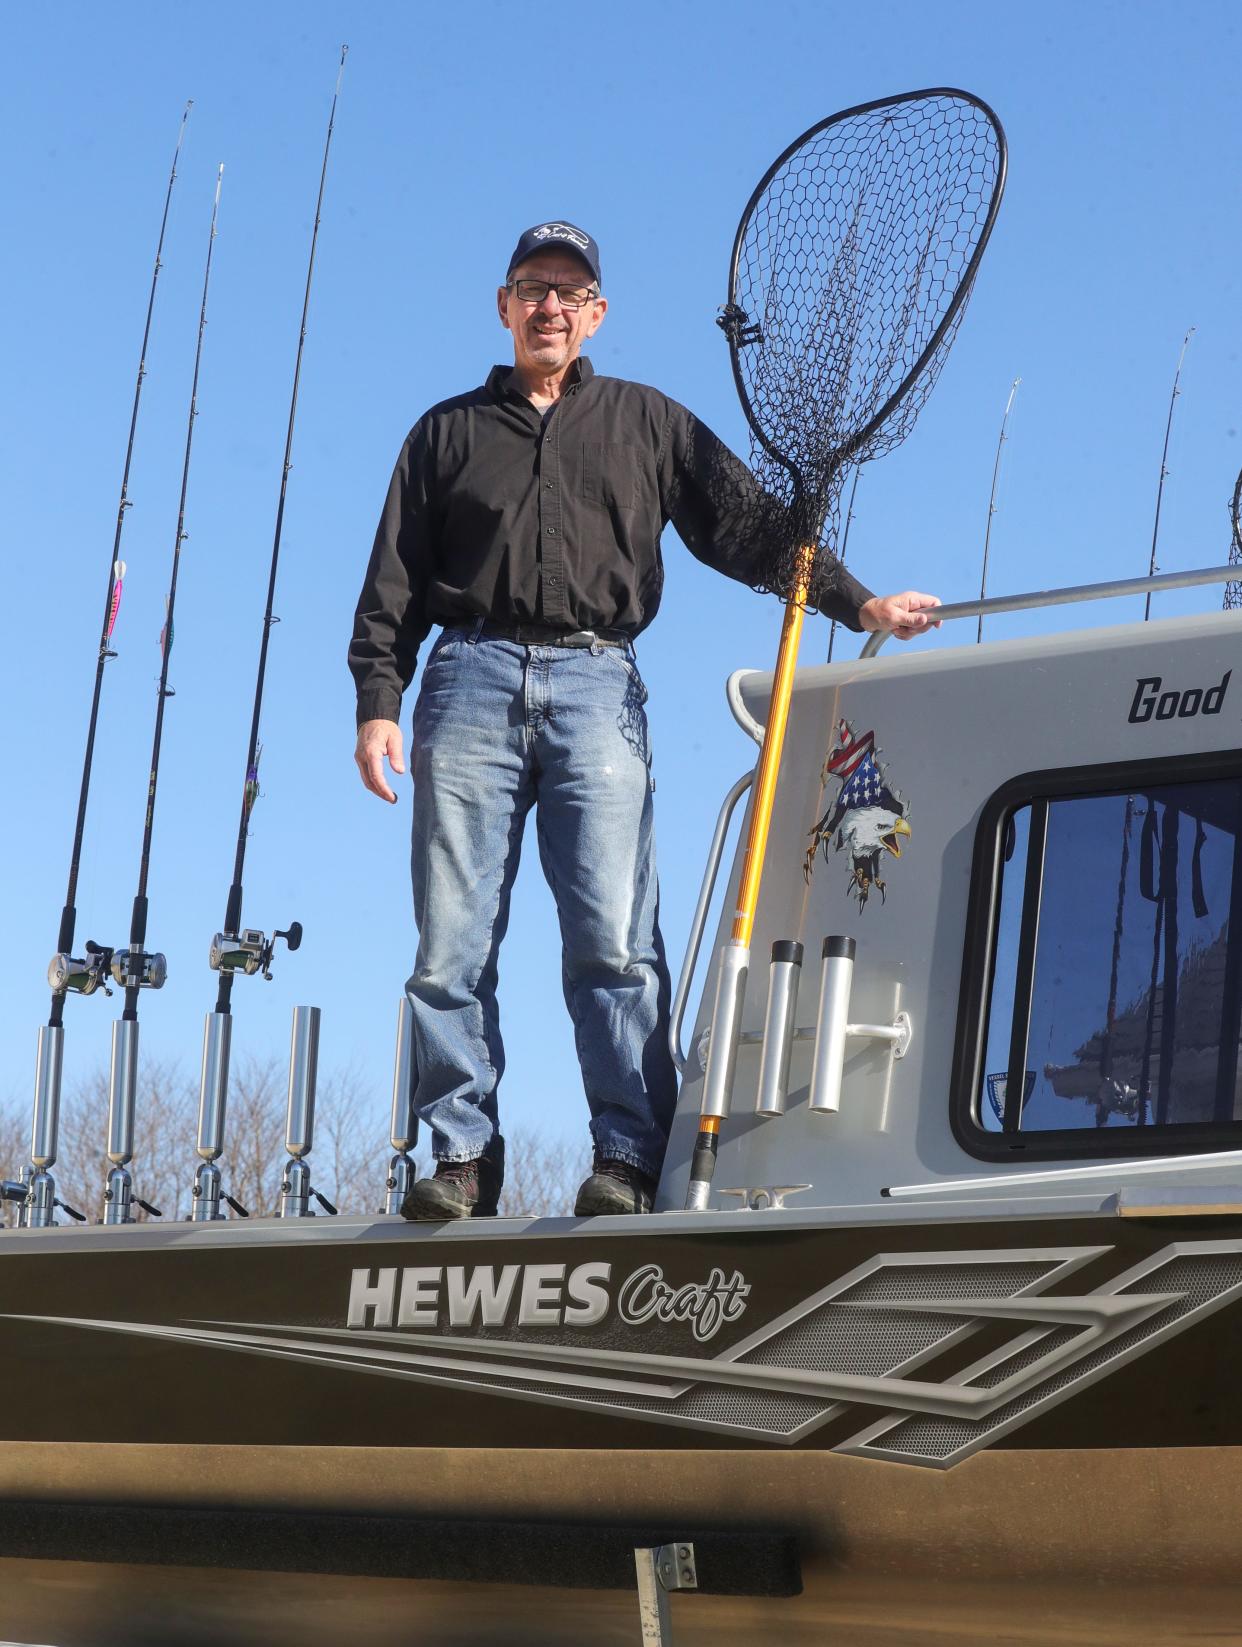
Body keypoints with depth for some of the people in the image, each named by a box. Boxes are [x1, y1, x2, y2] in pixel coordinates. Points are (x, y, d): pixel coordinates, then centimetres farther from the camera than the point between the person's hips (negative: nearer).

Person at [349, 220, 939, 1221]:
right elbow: (394, 580, 17)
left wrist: (856, 602, 3)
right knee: (451, 942, -6)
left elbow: (749, 523, 15)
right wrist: (378, 702, 5)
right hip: (472, 681, 1)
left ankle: (630, 1158, -11)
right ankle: (463, 1156, -1)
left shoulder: (648, 422, 21)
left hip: (596, 686, -1)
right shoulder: (450, 431, 21)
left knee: (614, 940, -12)